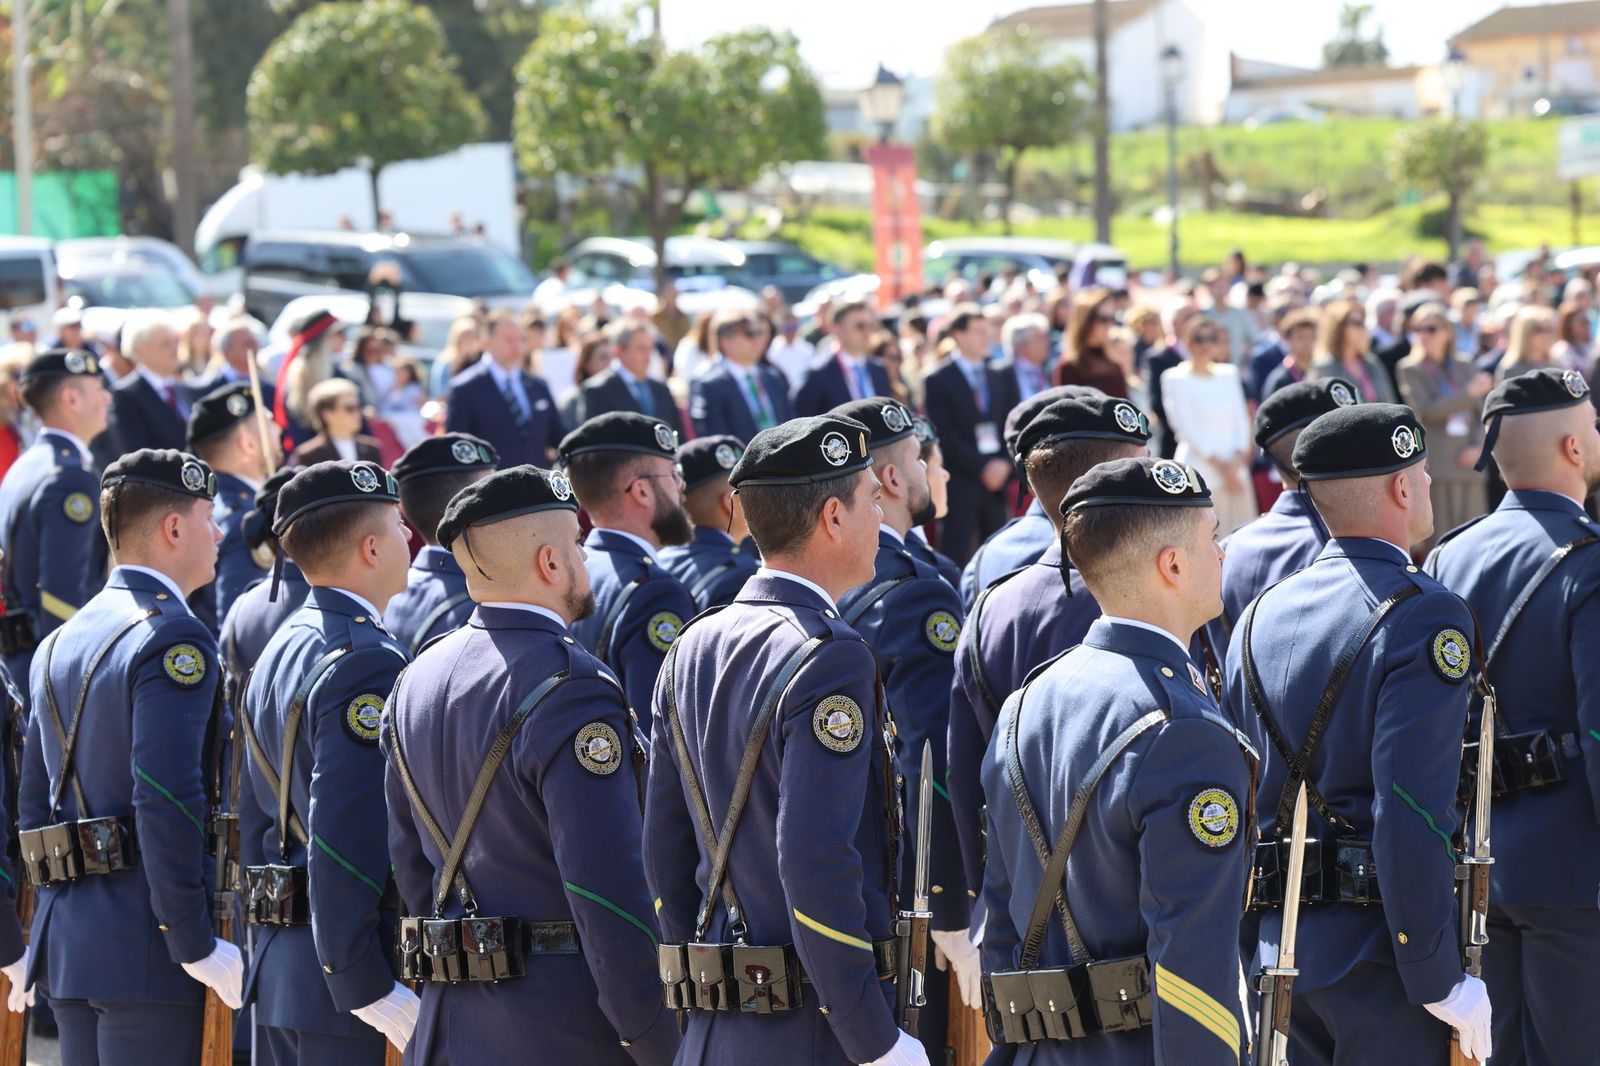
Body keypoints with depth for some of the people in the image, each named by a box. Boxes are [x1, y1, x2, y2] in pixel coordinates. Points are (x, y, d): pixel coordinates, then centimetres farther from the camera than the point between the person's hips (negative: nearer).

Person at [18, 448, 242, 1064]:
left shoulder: (59, 645, 15)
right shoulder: (173, 639, -12)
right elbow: (167, 802, -21)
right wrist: (196, 945, -17)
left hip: (66, 941, 9)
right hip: (145, 947, -8)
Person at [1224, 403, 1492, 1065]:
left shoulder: (1259, 617, 10)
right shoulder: (1423, 617, -12)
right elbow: (1413, 813, -20)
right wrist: (1442, 982, -16)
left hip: (1275, 949, 7)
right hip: (1379, 960, -7)